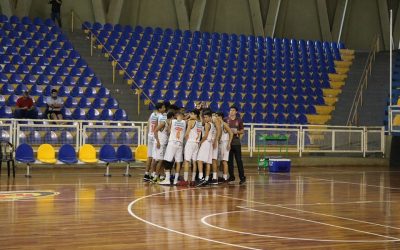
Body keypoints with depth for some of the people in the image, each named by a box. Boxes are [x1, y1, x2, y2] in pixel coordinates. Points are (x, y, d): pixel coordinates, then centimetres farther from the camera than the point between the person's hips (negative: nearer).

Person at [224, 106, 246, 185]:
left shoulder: (239, 120, 4)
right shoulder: (226, 120, 7)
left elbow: (242, 131, 7)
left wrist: (237, 132, -11)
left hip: (236, 143, -2)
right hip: (228, 142, 2)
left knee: (239, 160, -5)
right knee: (229, 160, 6)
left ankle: (242, 177, -3)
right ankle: (231, 176, 16)